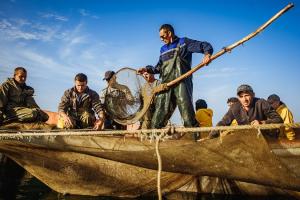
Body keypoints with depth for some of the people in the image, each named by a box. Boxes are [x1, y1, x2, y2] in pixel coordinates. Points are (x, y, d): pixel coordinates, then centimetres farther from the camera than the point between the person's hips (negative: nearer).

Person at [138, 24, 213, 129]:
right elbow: (159, 68, 26)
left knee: (186, 107, -13)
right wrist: (147, 69, 11)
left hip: (182, 82, -5)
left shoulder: (184, 42, 10)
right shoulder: (163, 49, 26)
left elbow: (205, 46, 5)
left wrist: (207, 54, -16)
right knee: (160, 111, 1)